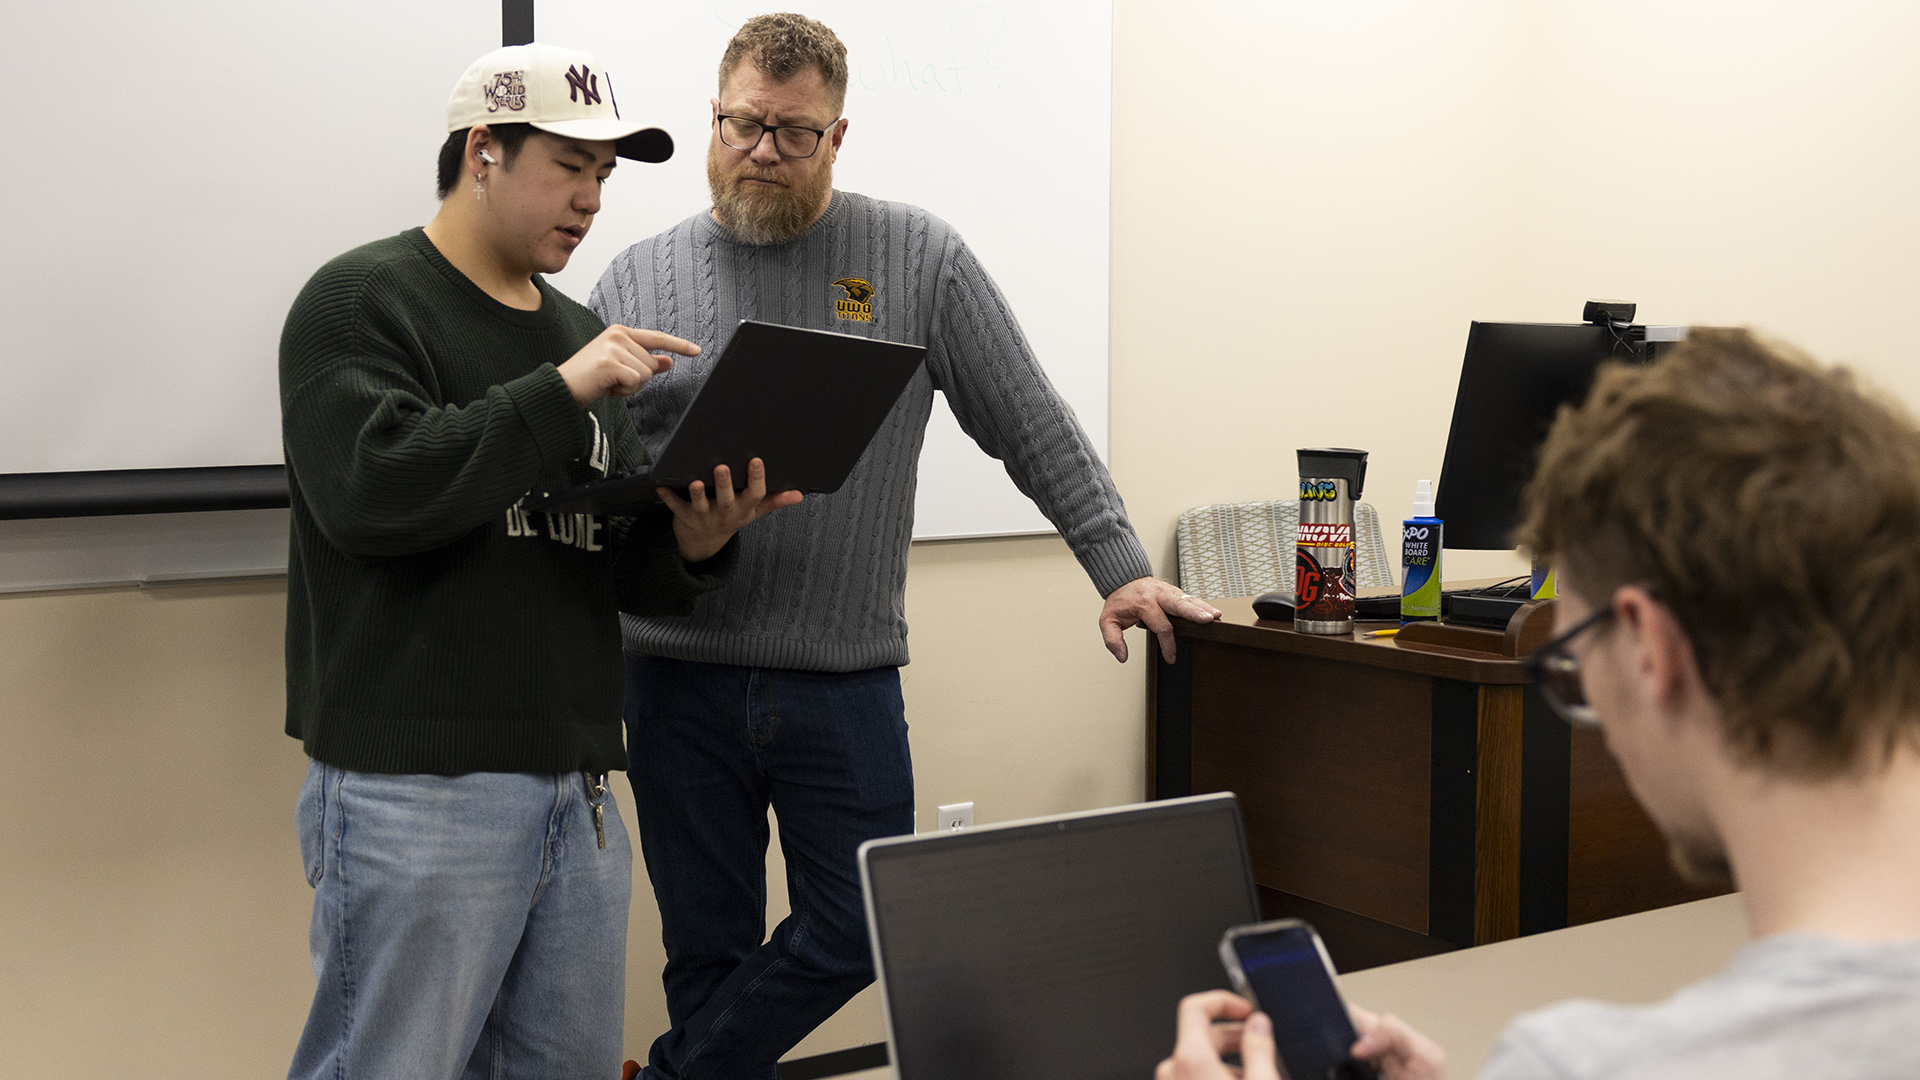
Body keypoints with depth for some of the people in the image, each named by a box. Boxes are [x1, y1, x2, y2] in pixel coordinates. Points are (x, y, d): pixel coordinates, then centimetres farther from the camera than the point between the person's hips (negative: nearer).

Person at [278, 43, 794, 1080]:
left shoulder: (579, 331, 17)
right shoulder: (363, 301, -2)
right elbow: (370, 491, -20)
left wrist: (695, 544, -6)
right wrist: (562, 394, -18)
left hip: (576, 789, 7)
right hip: (416, 789, -7)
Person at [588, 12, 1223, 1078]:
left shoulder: (917, 258, 2)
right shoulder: (636, 278, 6)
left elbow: (1032, 426, 3)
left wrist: (1119, 563, -3)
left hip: (846, 680, 0)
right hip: (678, 674, 1)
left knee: (858, 930, 3)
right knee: (707, 948, 10)